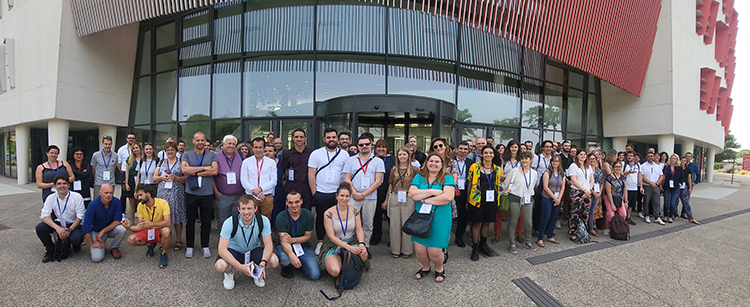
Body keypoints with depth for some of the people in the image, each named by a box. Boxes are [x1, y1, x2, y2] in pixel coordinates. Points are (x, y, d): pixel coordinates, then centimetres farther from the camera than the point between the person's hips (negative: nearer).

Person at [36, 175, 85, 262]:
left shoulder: (77, 197, -13)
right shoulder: (51, 198, -5)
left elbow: (80, 217, -12)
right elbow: (44, 216, -12)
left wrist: (69, 230, -22)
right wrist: (57, 228, -28)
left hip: (73, 225, -4)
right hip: (58, 224, 4)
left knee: (76, 238, -32)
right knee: (40, 227, -22)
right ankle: (50, 251, 0)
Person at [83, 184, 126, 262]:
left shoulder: (116, 202, -15)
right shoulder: (93, 205, -19)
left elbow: (118, 221, -15)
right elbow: (86, 226, -17)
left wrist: (103, 231, -25)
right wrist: (92, 243, -15)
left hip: (111, 229, 2)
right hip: (96, 231, -2)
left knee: (122, 229, -33)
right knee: (97, 258, -19)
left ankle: (114, 247, -2)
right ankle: (102, 244, 17)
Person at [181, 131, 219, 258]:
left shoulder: (212, 155, 4)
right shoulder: (187, 155, 6)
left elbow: (214, 171, -11)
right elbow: (184, 169, -12)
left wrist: (195, 172, -11)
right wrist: (204, 168, -14)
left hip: (207, 194, 0)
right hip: (191, 193, 1)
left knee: (206, 221, 8)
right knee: (190, 221, 10)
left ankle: (205, 246, 22)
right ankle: (189, 246, 24)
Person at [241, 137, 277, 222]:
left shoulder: (271, 162, 7)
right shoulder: (246, 162, 8)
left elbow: (273, 181, 1)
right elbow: (244, 181, 1)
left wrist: (260, 189, -13)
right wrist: (255, 192, -10)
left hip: (267, 197, 0)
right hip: (250, 197, 0)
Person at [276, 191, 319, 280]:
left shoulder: (309, 215, -9)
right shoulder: (281, 217, -16)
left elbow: (308, 236, -3)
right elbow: (283, 241, -23)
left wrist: (292, 240, -22)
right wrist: (291, 255, -43)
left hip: (303, 247, 2)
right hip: (286, 247, -2)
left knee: (315, 275, -16)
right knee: (284, 258, -39)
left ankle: (298, 263, 17)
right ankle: (286, 267, 1)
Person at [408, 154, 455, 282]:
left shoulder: (447, 178, 0)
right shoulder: (419, 177, 8)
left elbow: (448, 197, -17)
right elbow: (411, 193, -8)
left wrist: (425, 200, -12)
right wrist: (433, 192, -15)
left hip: (439, 218, -2)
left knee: (435, 251, -4)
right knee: (419, 249, 2)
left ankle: (439, 269, 30)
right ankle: (426, 267, 35)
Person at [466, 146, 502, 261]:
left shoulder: (497, 169, 7)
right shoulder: (474, 167, -3)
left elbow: (498, 185, 15)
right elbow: (470, 184, 0)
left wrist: (497, 200, 10)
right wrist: (467, 200, 0)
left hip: (491, 199, 4)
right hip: (476, 199, -3)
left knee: (487, 222, 14)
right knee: (476, 223, 2)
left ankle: (483, 244, 33)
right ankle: (475, 248, 15)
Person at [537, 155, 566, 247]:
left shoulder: (562, 174, 9)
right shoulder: (547, 172, -7)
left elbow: (562, 187, 9)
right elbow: (545, 187, -12)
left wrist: (559, 199, -4)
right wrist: (554, 198, -12)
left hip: (558, 199, 5)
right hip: (547, 198, -5)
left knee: (553, 218, 10)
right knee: (545, 218, -5)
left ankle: (550, 237, 23)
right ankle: (540, 238, 3)